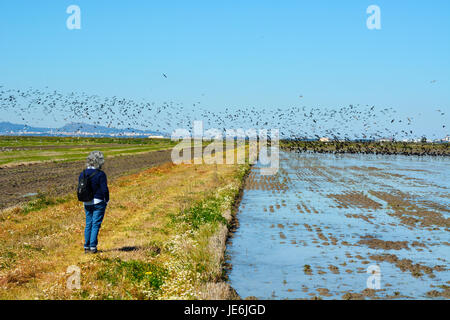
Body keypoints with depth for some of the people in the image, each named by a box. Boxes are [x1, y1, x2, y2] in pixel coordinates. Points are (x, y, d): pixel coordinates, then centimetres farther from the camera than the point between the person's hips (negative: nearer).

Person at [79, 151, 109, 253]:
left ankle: (86, 247, 15)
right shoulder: (100, 174, -15)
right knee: (96, 225, 1)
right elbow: (104, 190, -15)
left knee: (88, 224, 14)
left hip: (87, 203, 5)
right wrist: (106, 200, 0)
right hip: (98, 203, -5)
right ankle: (93, 247, -1)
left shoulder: (82, 174, 3)